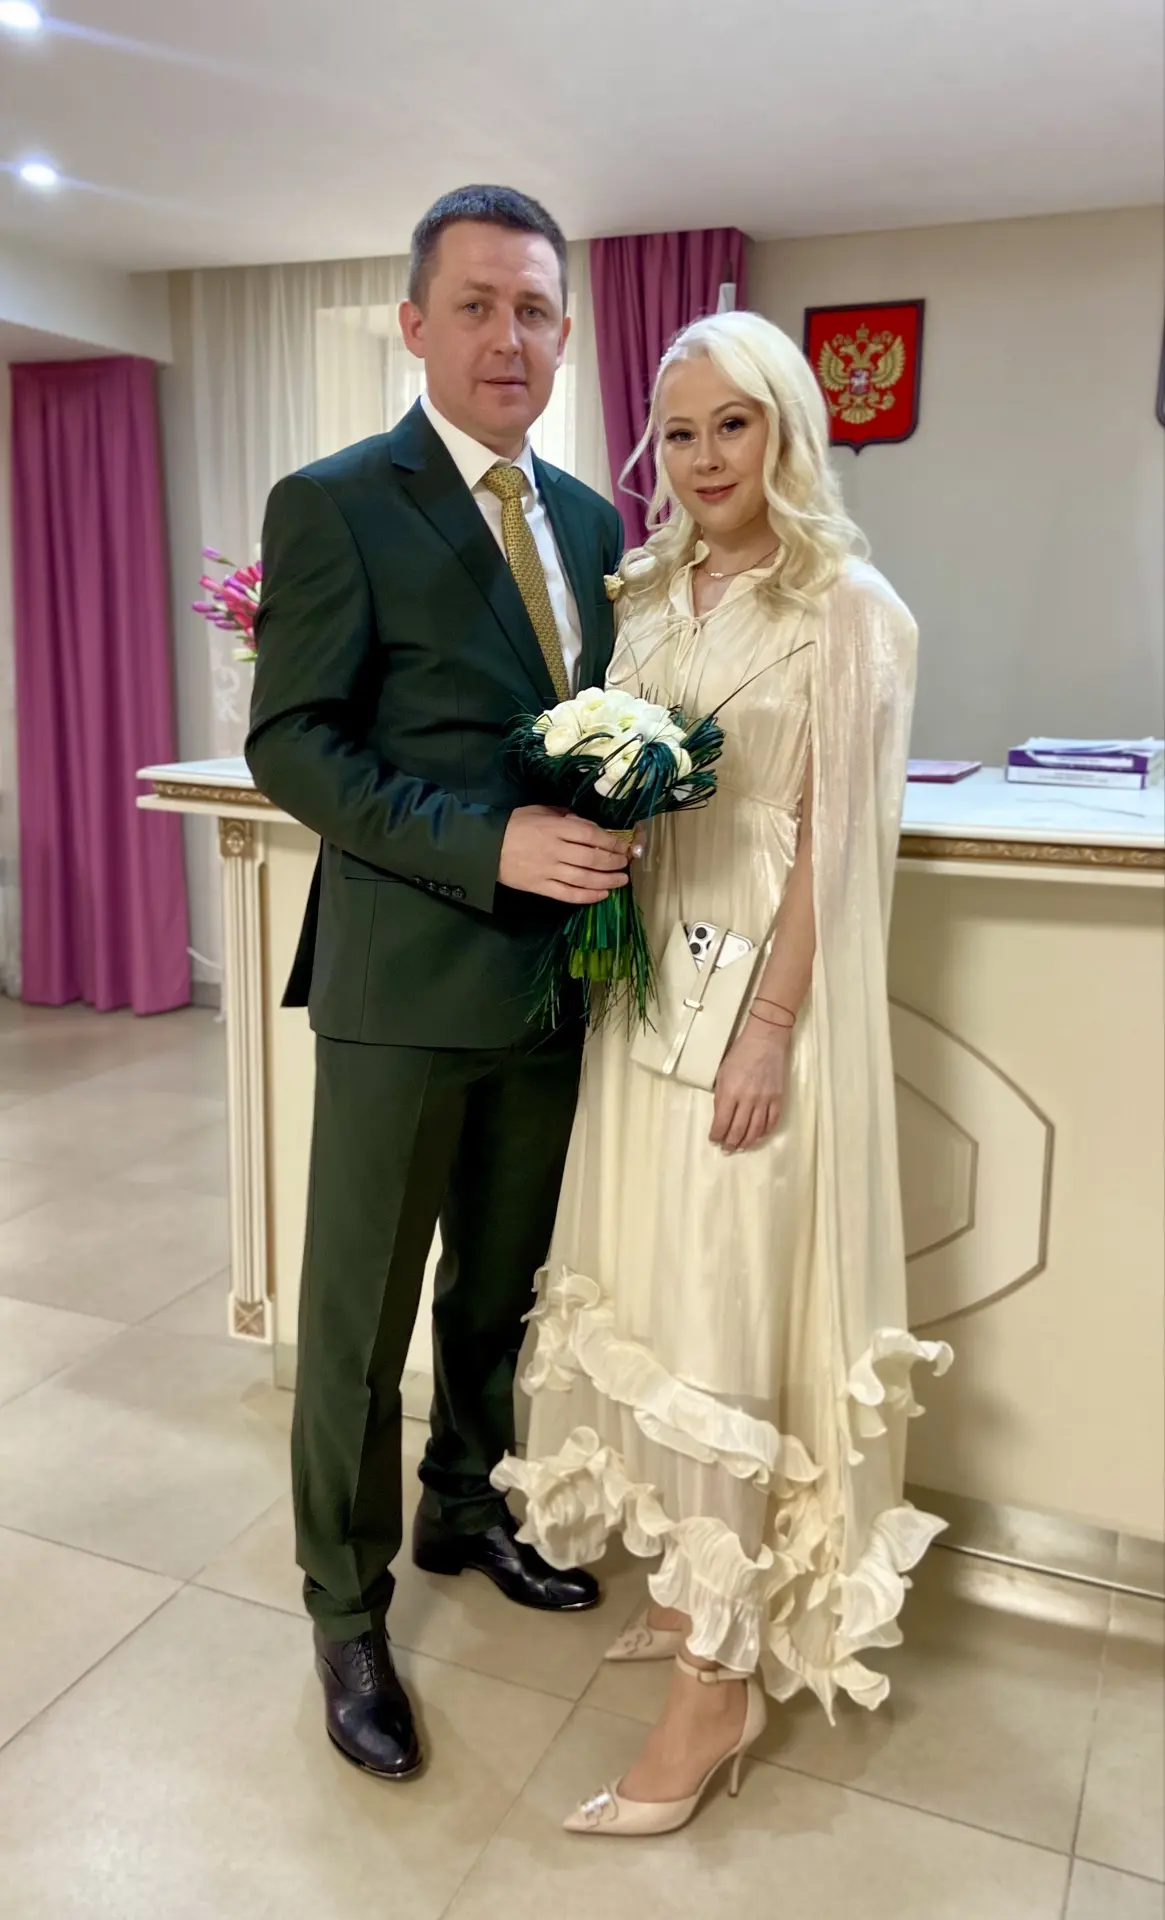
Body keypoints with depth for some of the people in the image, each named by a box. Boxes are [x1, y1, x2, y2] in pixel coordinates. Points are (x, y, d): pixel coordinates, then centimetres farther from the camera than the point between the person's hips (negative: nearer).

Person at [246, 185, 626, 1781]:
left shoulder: (588, 517, 11)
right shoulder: (335, 504, -8)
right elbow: (288, 746, -14)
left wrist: (615, 823, -2)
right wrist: (491, 845, -23)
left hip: (550, 972, 6)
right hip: (401, 983, -6)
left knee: (502, 1281, 21)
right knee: (361, 1317, 7)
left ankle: (467, 1511, 45)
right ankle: (348, 1609, 28)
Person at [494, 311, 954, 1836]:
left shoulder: (847, 608, -7)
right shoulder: (646, 593, 12)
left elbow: (832, 839, -12)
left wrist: (772, 1028, -17)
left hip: (766, 991, -6)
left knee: (726, 1311, -3)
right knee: (659, 1293, 12)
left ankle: (723, 1677, 12)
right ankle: (707, 1585, 31)